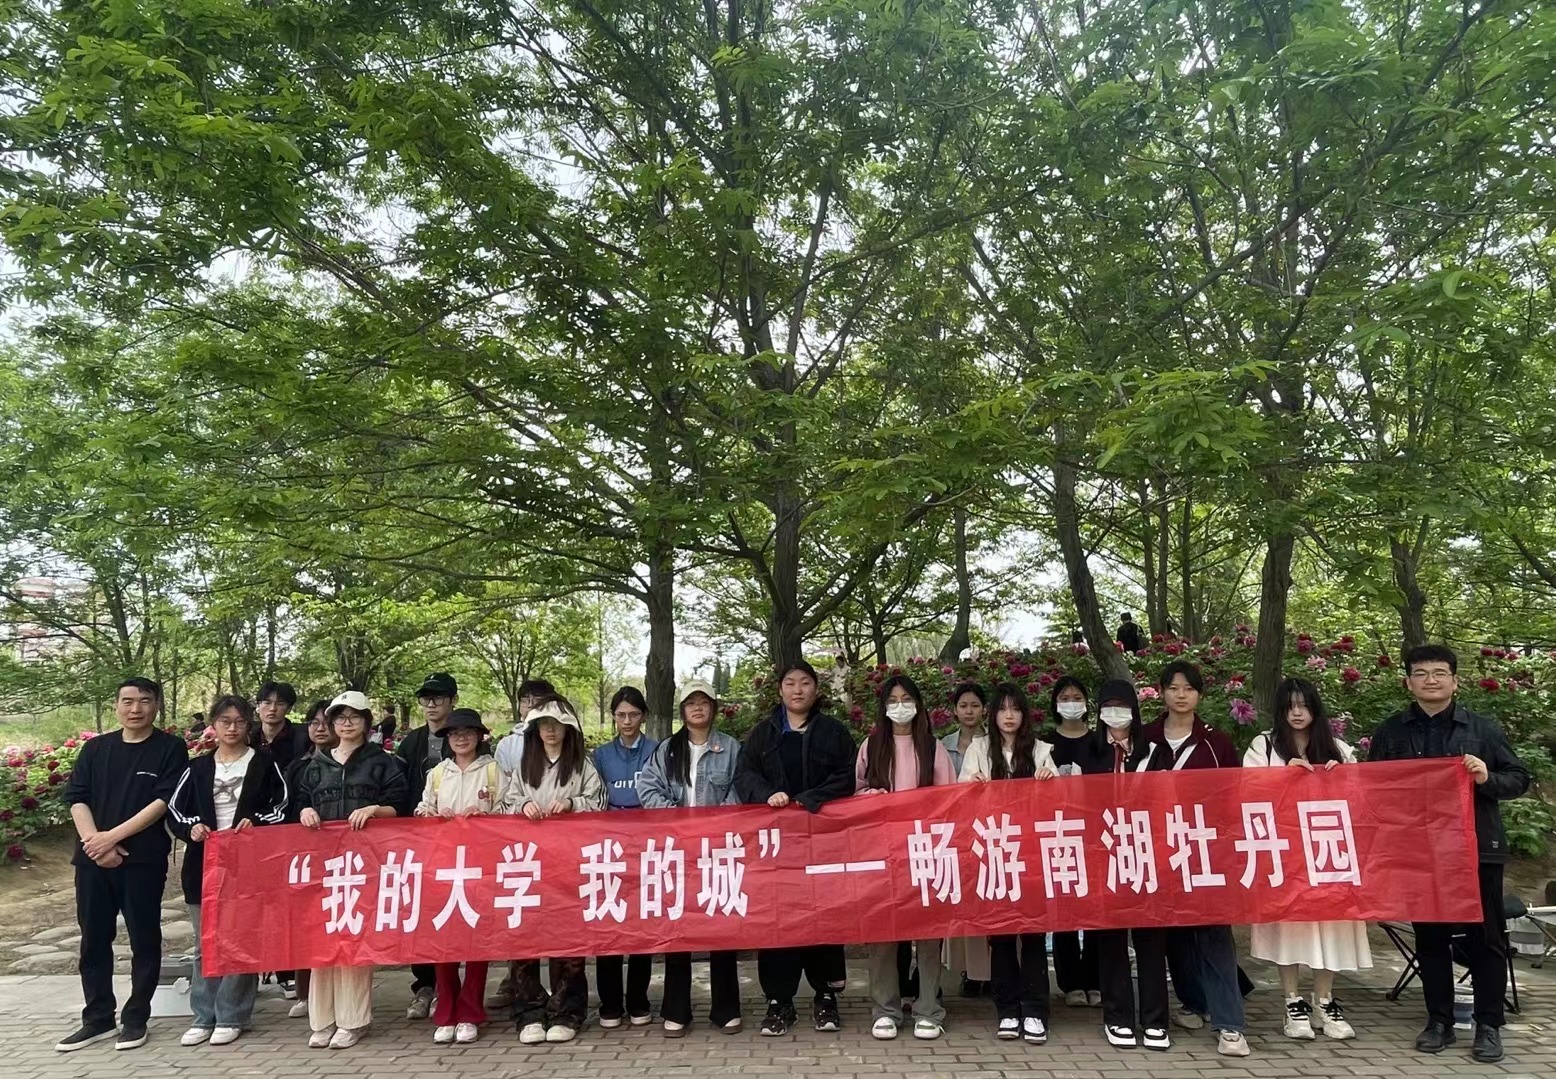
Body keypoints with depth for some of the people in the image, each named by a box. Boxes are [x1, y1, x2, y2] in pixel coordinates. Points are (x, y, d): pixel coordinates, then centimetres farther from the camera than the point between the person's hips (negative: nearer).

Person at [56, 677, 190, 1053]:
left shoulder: (171, 748, -1)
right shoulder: (95, 748, 11)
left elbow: (164, 801, -10)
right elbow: (77, 798, 5)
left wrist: (113, 836, -14)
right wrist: (94, 841, -11)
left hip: (144, 859, -4)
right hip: (93, 859, 4)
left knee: (144, 939, 3)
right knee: (94, 940, 9)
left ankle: (135, 1019, 14)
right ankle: (97, 1019, 21)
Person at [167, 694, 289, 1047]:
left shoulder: (264, 763, 3)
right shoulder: (198, 767, 10)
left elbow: (283, 805, 1)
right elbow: (175, 808, 10)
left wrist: (256, 822, -15)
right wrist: (191, 827, -8)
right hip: (204, 863, 3)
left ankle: (232, 1017, 10)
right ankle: (204, 1016, 18)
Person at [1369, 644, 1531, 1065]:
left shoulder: (1482, 728, 2)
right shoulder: (1390, 732, 5)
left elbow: (1519, 778, 4)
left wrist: (1487, 778, -15)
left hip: (1478, 847, -1)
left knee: (1486, 936, 5)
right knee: (1429, 937, 9)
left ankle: (1488, 1026, 16)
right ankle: (1439, 1020, 20)